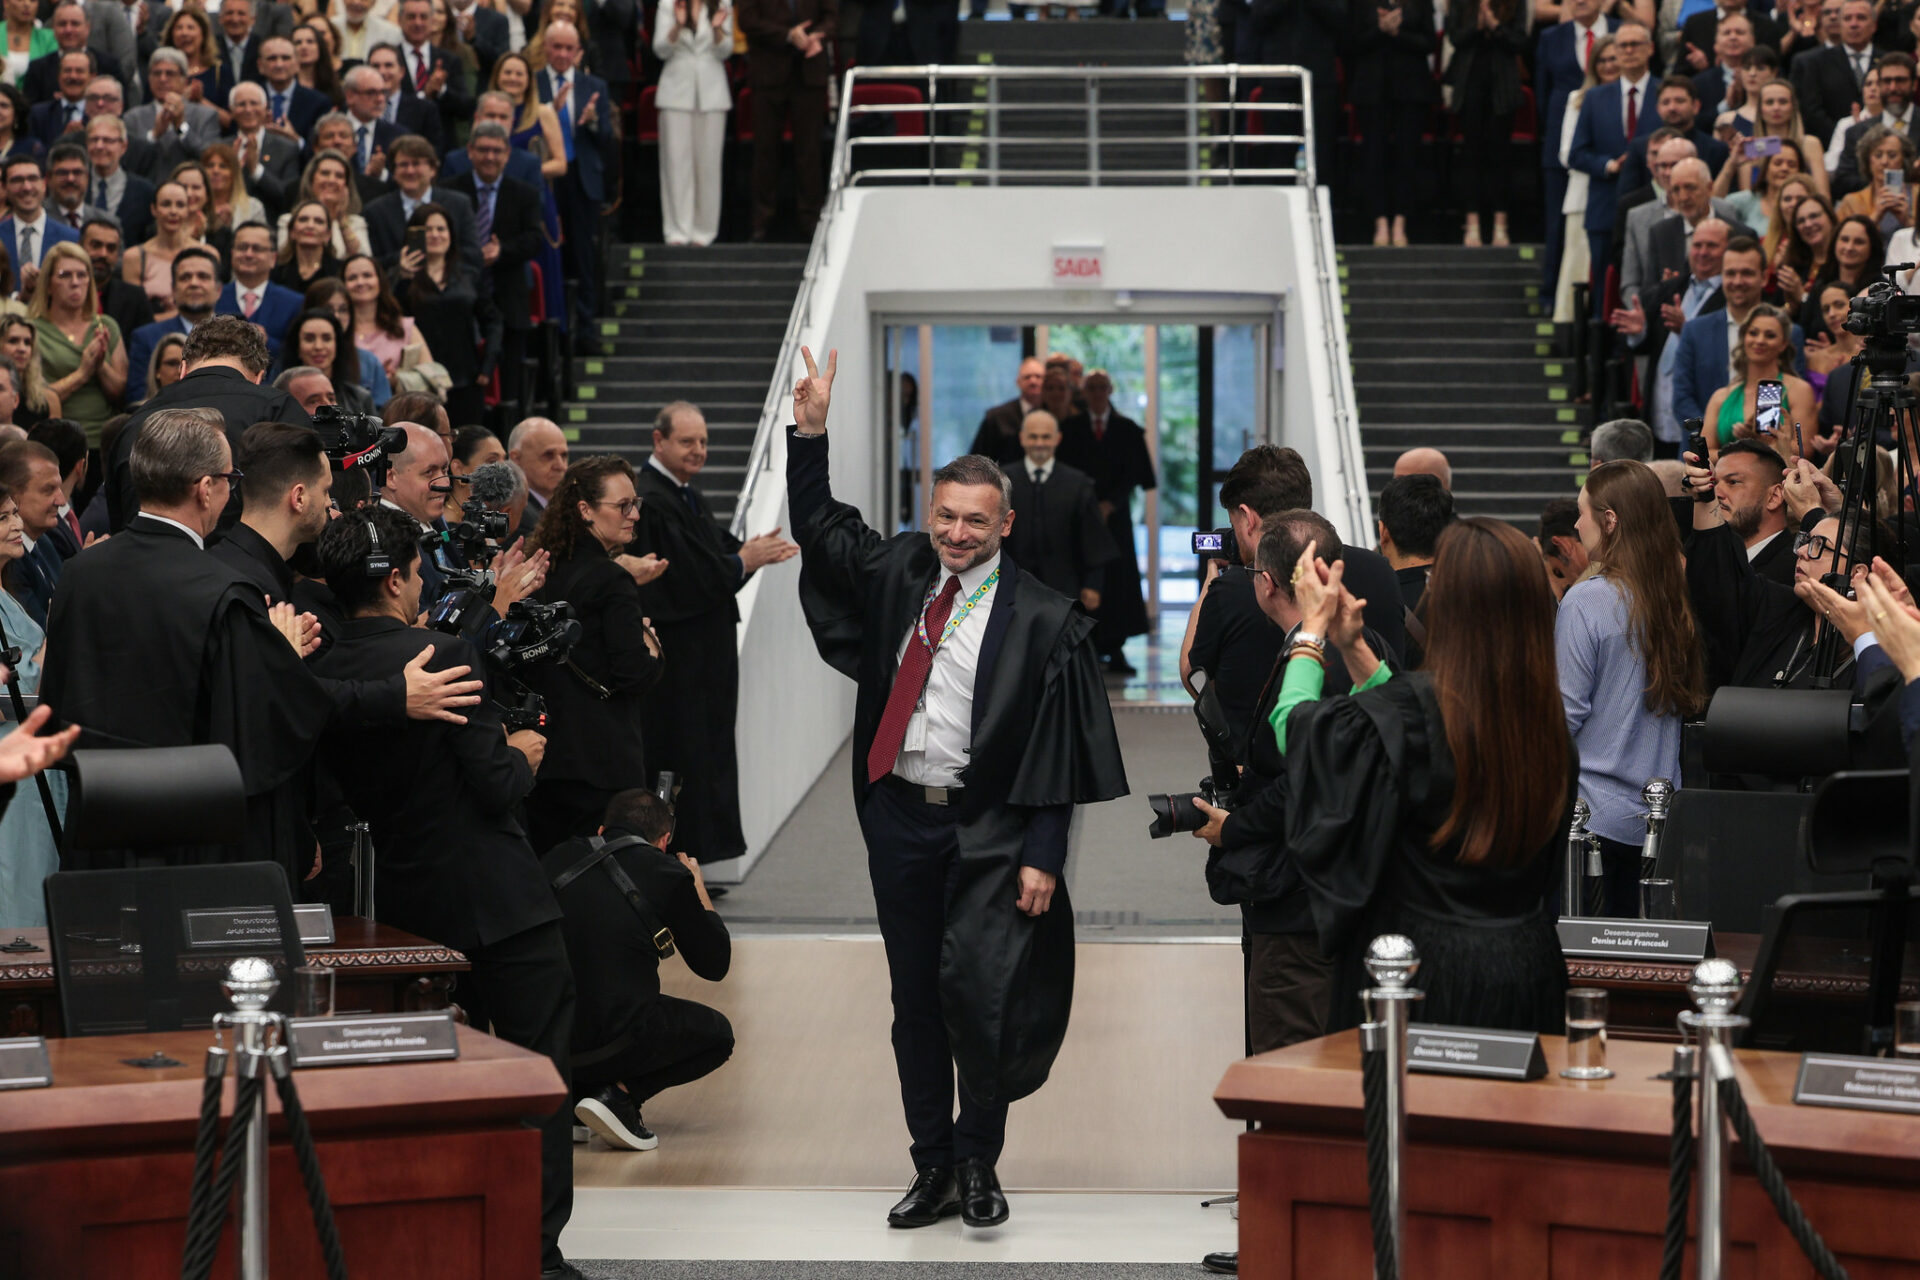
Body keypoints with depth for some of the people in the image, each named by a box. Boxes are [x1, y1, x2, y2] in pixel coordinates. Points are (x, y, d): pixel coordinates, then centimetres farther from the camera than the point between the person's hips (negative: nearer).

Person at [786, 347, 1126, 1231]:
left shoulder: (1042, 621, -6)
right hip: (899, 818, 5)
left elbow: (1057, 748, -7)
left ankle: (978, 1161, 4)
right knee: (915, 997, 9)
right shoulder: (896, 576, 7)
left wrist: (1041, 855, -11)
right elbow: (820, 527, 21)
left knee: (972, 986, -15)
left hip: (987, 831, -5)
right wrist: (811, 432, 11)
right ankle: (934, 1167, 20)